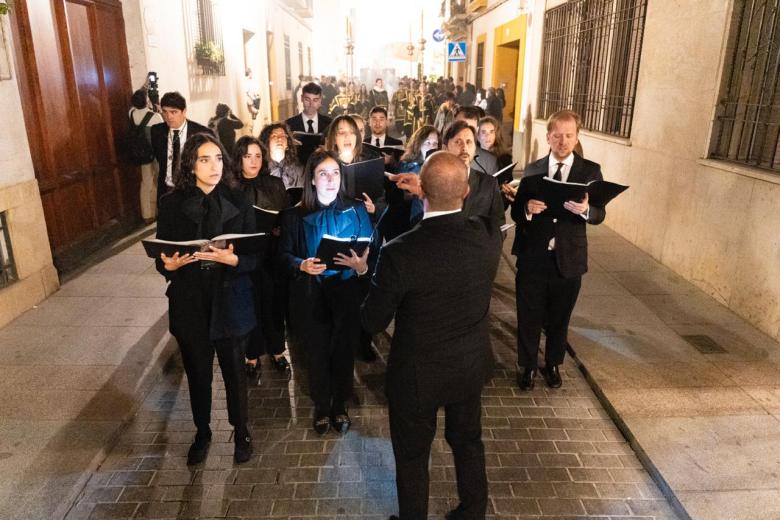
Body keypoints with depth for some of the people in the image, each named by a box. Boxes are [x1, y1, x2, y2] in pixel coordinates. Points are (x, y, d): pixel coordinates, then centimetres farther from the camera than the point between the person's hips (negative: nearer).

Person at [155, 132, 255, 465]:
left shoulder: (238, 201, -5)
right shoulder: (172, 204, -4)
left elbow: (254, 256, -6)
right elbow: (161, 258, 1)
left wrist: (232, 259, -26)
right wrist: (169, 265, -21)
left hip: (229, 303, -1)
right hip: (189, 304, 1)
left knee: (234, 372, 14)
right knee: (197, 373, 17)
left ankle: (241, 432, 38)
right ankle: (202, 433, 42)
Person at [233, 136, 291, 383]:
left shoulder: (275, 184, 4)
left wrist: (280, 229, -13)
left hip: (273, 255, 2)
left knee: (275, 304, 10)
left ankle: (276, 351, 30)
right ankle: (252, 356, 25)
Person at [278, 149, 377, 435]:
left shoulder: (356, 210, -1)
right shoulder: (295, 215, -1)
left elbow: (370, 251, -1)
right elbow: (284, 254, -1)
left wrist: (362, 266, -22)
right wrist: (301, 265, -21)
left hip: (347, 294, 0)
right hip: (311, 296, 0)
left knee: (344, 352, 10)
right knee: (316, 353, 11)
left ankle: (340, 406, 33)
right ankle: (321, 407, 34)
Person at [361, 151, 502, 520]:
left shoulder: (400, 253, -31)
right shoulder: (489, 235, -18)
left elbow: (373, 322, -17)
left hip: (418, 374, -4)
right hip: (471, 365, 5)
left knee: (412, 456, 20)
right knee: (468, 440, 28)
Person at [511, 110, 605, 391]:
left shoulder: (590, 171, 0)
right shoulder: (532, 170, 2)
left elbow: (600, 214, -7)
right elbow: (516, 212, 0)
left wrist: (585, 209, -29)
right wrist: (527, 208, -22)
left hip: (568, 260, 0)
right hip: (533, 258, 0)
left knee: (559, 318, 17)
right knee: (528, 317, 10)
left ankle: (553, 364, 38)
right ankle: (527, 365, 30)